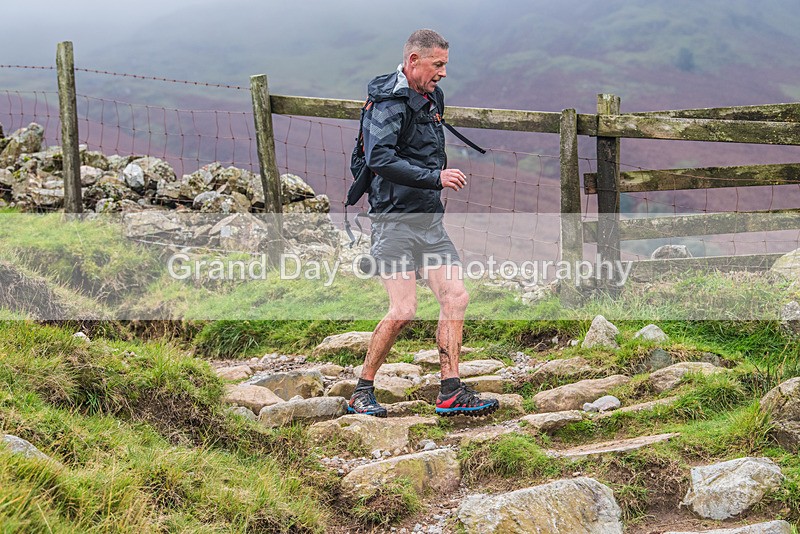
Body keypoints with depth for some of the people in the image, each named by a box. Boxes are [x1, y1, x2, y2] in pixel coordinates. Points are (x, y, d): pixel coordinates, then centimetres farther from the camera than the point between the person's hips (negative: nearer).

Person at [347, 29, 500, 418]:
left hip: (430, 219, 9)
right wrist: (435, 178, -28)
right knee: (403, 310, -13)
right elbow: (380, 159, -27)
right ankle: (362, 392, 2)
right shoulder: (388, 102, -13)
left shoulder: (433, 97, 16)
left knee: (455, 297, -1)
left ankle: (451, 393, 3)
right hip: (395, 220, -9)